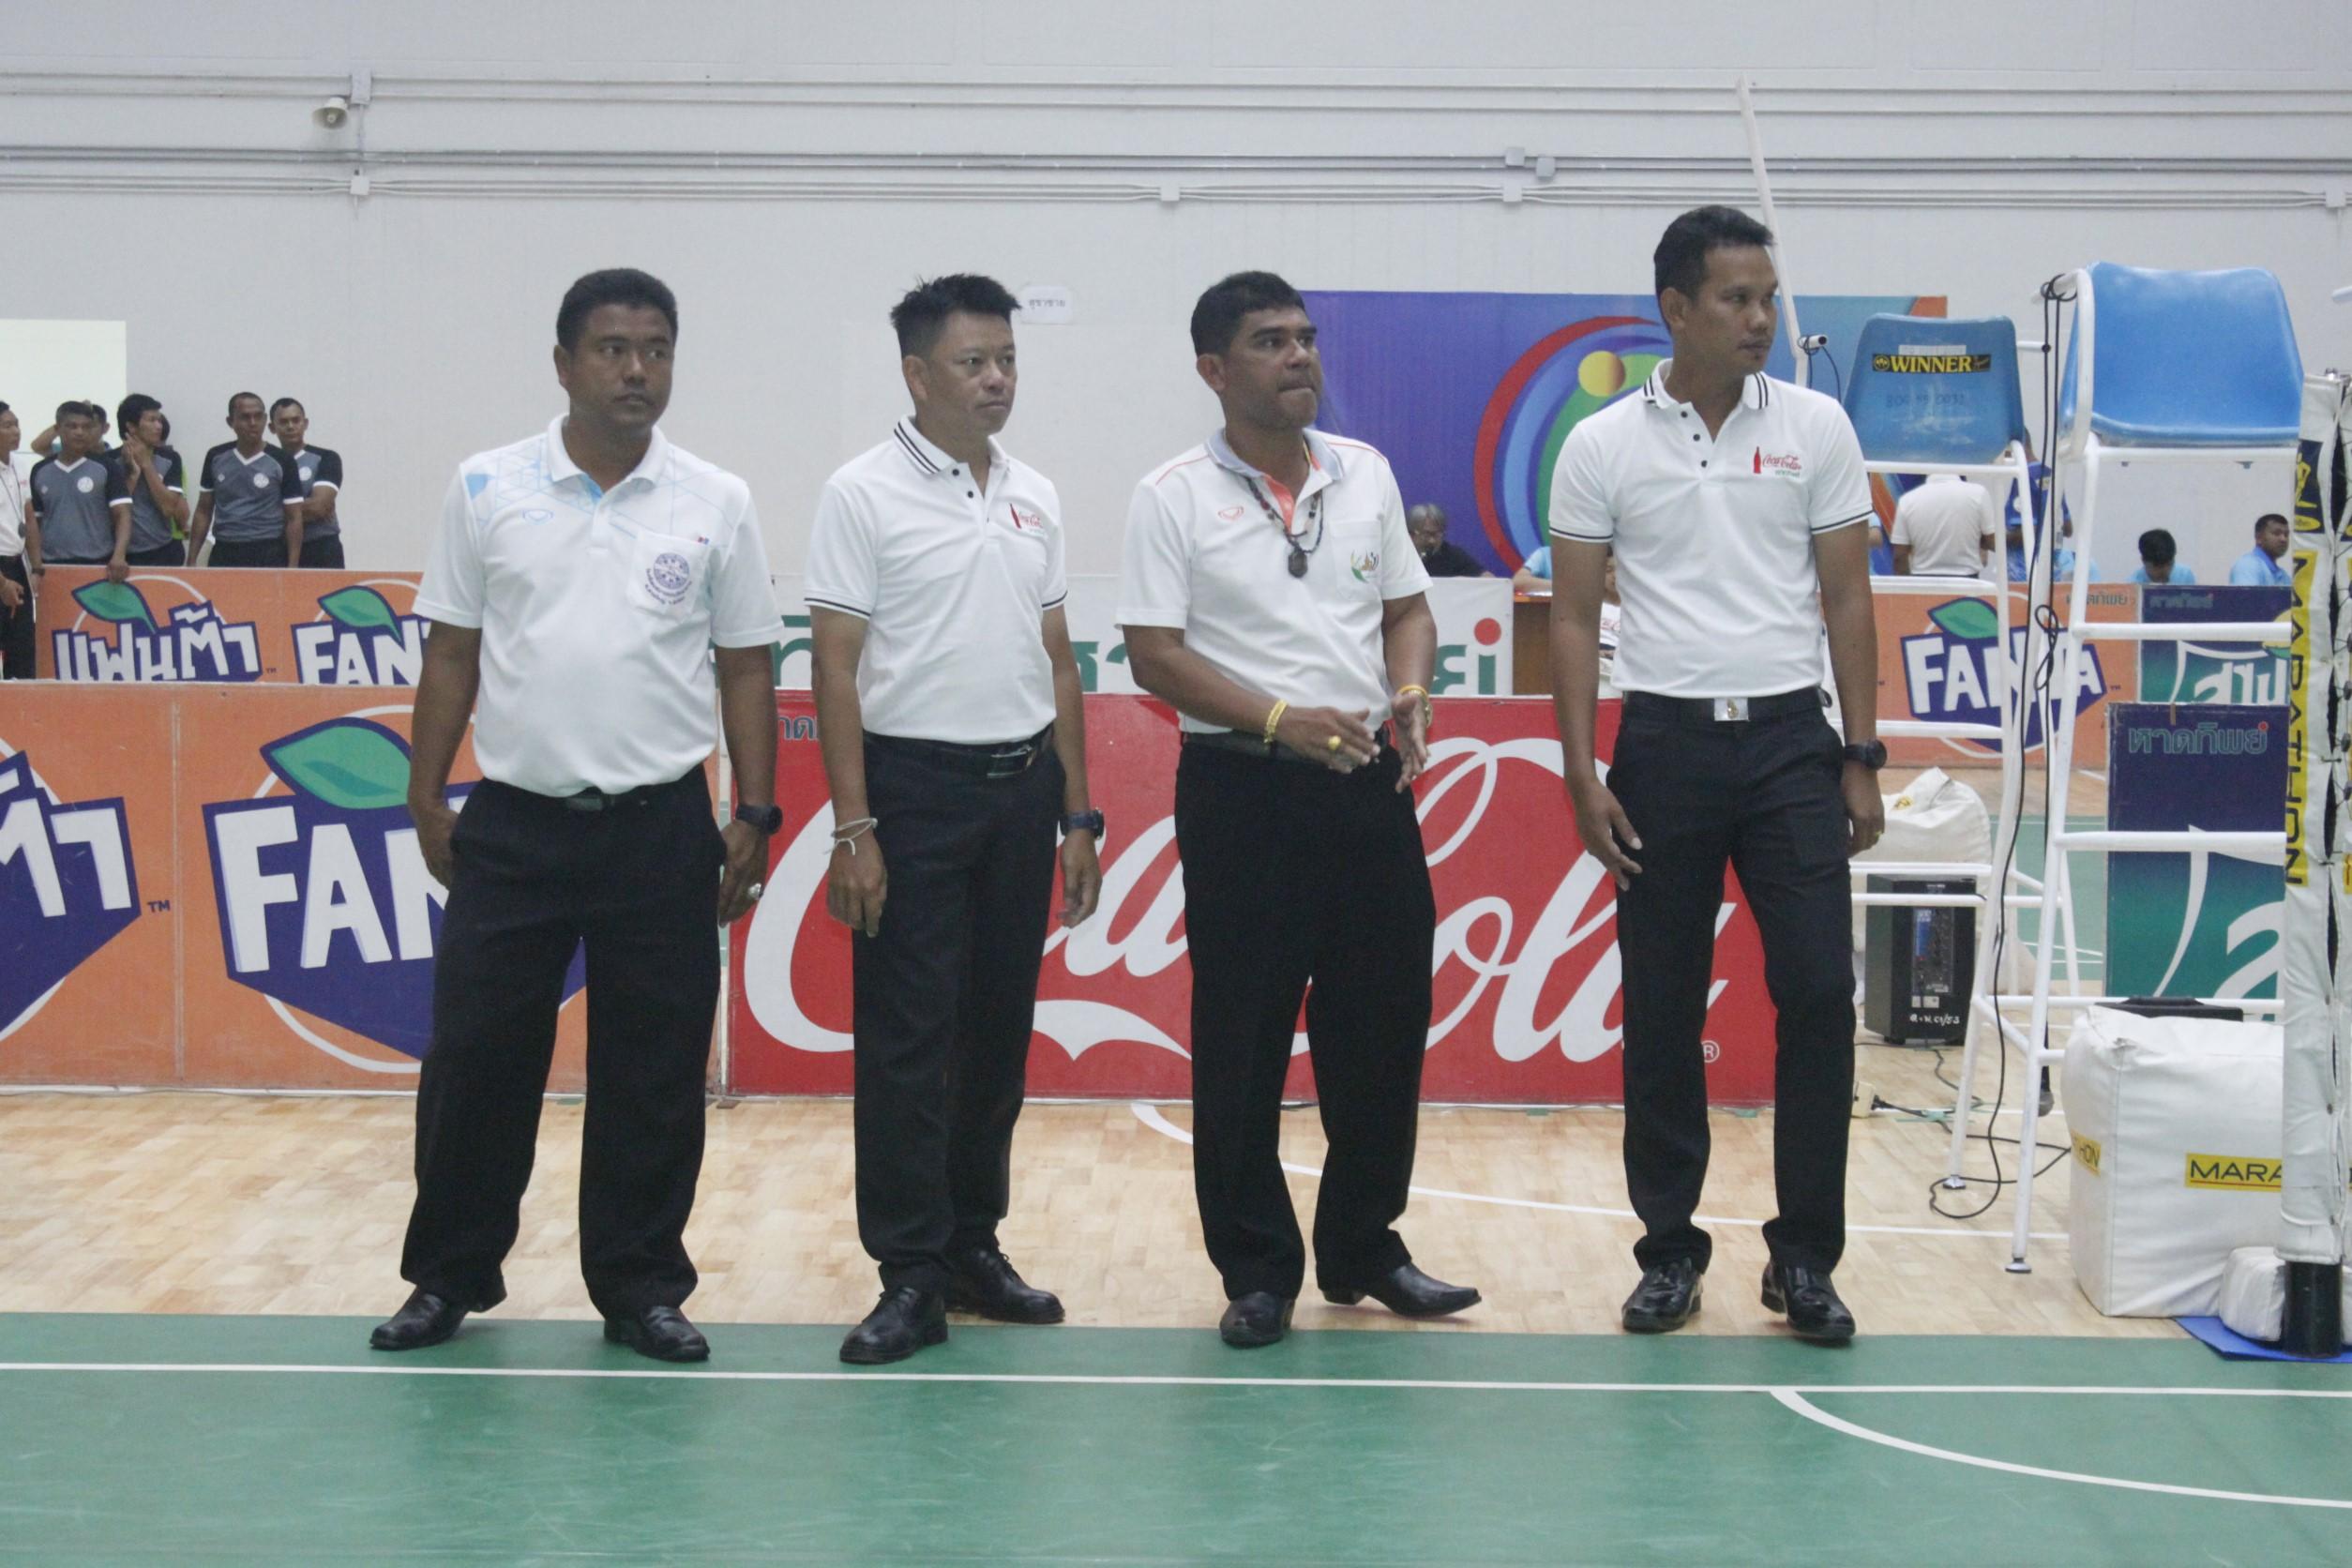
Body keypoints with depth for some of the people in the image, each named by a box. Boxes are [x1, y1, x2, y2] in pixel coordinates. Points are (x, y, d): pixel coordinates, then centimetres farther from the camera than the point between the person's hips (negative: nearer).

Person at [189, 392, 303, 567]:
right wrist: (192, 560, 5)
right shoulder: (216, 458, 6)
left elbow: (294, 519, -2)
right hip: (225, 554, 3)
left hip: (268, 557, -3)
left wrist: (292, 568, -10)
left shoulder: (281, 463, -3)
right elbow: (204, 511, 12)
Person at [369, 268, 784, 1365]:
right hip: (513, 823, 0)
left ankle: (641, 1288, 17)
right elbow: (451, 654, 6)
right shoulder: (488, 489, 3)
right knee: (476, 1058, 4)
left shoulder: (715, 504, 2)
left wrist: (755, 816, 0)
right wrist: (425, 796, 2)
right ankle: (450, 1276, 20)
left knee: (653, 1076, 5)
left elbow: (744, 667, 5)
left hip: (660, 829, 0)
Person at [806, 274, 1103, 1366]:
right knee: (906, 1038, -4)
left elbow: (1057, 662, 15)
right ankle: (910, 1276, 1)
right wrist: (852, 826, -14)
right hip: (916, 785, -5)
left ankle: (974, 1244, 21)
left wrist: (1077, 815, 11)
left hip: (1022, 786, 6)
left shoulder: (1034, 497, 11)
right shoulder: (865, 494, -6)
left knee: (1000, 1031, 10)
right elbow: (836, 667, -8)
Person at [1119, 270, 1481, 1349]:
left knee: (1382, 1026, 8)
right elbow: (1154, 653, -9)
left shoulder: (1366, 474, 11)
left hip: (1367, 785, 4)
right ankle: (1256, 1270, 12)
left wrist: (1409, 690, -5)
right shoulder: (1174, 497, -3)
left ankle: (1364, 1250, 23)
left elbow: (1407, 607, 16)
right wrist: (1281, 719, -18)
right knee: (1242, 1042, 1)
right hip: (1242, 788, -4)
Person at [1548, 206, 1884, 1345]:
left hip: (1790, 742, 1)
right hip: (1664, 742, 0)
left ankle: (1804, 1259, 6)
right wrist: (1583, 776, -4)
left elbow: (1847, 598, 6)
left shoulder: (1815, 428, 4)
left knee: (1819, 992, -6)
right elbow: (1574, 617, 3)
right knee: (1662, 1013, 4)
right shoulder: (1602, 446, 1)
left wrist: (1863, 759, 1)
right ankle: (1669, 1251, 17)